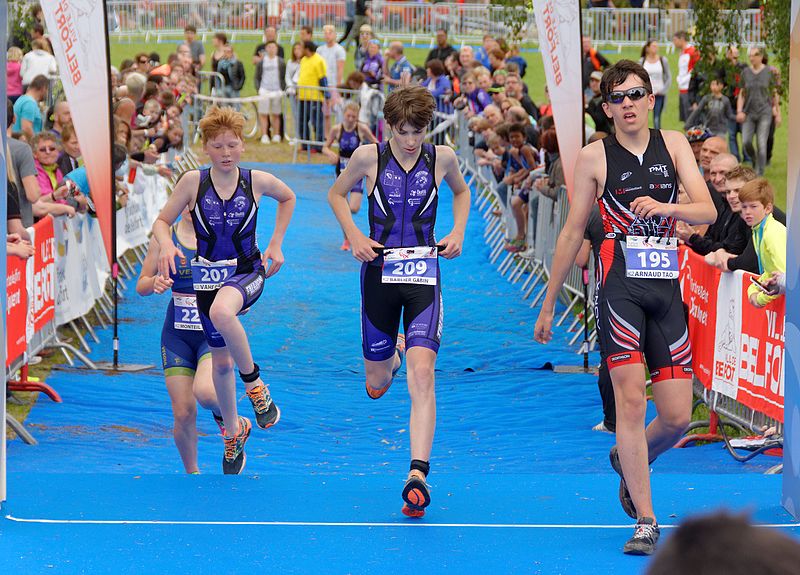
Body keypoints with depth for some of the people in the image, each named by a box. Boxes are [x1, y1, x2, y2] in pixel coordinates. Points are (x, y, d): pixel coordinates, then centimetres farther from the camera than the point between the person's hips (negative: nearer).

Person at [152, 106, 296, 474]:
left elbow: (288, 198, 15)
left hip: (248, 271, -2)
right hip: (208, 275, 2)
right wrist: (166, 244, -23)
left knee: (221, 312, -38)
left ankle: (253, 382, -17)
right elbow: (161, 222, -1)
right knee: (220, 361, 11)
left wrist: (276, 244, 8)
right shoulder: (193, 182, -8)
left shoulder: (258, 181, -7)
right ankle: (233, 431, 33)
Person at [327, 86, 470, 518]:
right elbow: (336, 194, 13)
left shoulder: (442, 157, -1)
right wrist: (354, 236, -2)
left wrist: (458, 231, 4)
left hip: (423, 275, -1)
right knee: (376, 385, 10)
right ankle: (393, 355, 50)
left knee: (421, 375, -19)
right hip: (379, 272, 1)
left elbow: (461, 191, 21)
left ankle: (418, 475, -23)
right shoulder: (368, 157, -4)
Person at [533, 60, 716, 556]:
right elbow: (573, 233, 9)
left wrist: (667, 207, -21)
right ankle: (645, 523, -10)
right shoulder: (595, 156, 4)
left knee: (677, 417, 1)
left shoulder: (673, 145, 9)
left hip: (667, 287, 3)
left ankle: (628, 461, 34)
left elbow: (708, 212, 0)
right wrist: (549, 305, 11)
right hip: (620, 285, -3)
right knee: (631, 400, -14)